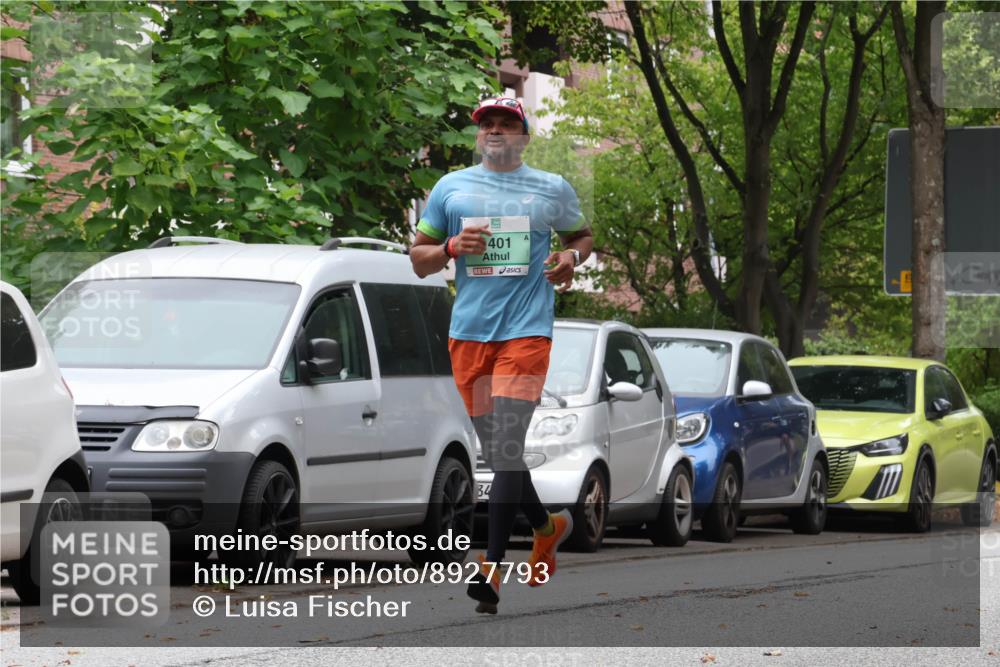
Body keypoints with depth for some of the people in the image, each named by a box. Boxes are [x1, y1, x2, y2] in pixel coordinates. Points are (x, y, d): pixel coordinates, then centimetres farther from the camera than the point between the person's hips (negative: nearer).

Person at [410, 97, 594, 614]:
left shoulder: (553, 189, 10)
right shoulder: (451, 188, 11)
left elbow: (582, 236, 25)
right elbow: (419, 260, 14)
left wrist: (571, 257, 2)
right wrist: (452, 247, -7)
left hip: (527, 328, -3)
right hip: (468, 332, 3)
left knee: (508, 443, -15)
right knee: (494, 449, 9)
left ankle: (492, 567, -18)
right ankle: (546, 526, 34)